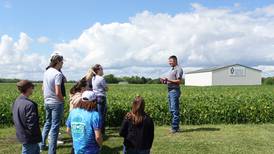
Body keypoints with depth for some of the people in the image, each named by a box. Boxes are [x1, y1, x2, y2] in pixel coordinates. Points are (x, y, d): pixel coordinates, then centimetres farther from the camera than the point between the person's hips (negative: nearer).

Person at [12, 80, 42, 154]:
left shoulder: (16, 102, 2)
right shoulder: (29, 104, -28)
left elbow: (14, 119, 11)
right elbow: (32, 124, -26)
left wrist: (21, 130, 17)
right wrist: (35, 136, -10)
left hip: (21, 135, 9)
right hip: (29, 138, -9)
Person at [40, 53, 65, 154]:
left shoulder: (46, 72, 6)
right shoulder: (58, 74, -19)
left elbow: (43, 88, 14)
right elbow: (58, 93, -23)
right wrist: (63, 100, -6)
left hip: (47, 102, 8)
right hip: (56, 103, -8)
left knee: (47, 123, 23)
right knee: (55, 127, 0)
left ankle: (42, 145, 32)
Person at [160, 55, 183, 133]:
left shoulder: (178, 69, -6)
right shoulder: (171, 69, 22)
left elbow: (179, 81, -15)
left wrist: (168, 80, -20)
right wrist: (165, 81, 5)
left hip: (175, 90, -9)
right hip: (170, 90, 10)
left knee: (175, 109, -9)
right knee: (171, 109, 11)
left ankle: (175, 127, -6)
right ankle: (175, 126, 19)